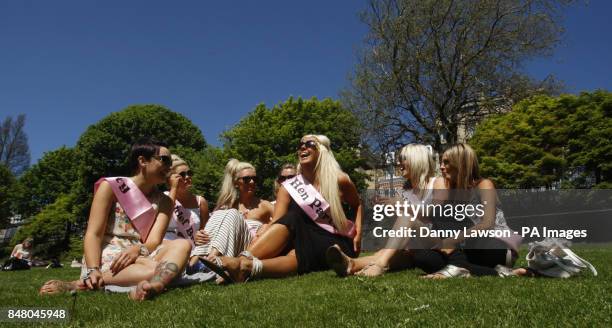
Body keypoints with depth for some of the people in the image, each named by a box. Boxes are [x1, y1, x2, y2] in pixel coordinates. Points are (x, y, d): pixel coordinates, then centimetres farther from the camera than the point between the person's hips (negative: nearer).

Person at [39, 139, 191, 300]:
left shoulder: (164, 202, 11)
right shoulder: (111, 186, 1)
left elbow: (154, 241, -3)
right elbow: (93, 234, -7)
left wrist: (138, 250, -27)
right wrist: (93, 270, -25)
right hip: (105, 256, -4)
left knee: (183, 245, -27)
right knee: (156, 270, -35)